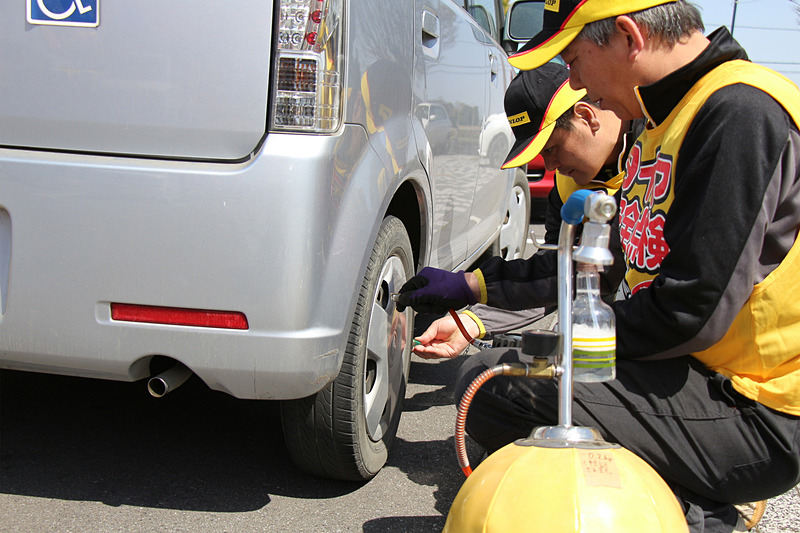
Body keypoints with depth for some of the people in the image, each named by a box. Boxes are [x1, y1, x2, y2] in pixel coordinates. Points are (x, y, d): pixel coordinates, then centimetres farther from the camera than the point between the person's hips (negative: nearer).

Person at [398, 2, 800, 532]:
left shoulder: (741, 113, -18)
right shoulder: (667, 119, 13)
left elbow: (691, 311, -23)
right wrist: (472, 287, 20)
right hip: (695, 368, 10)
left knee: (489, 385, -21)